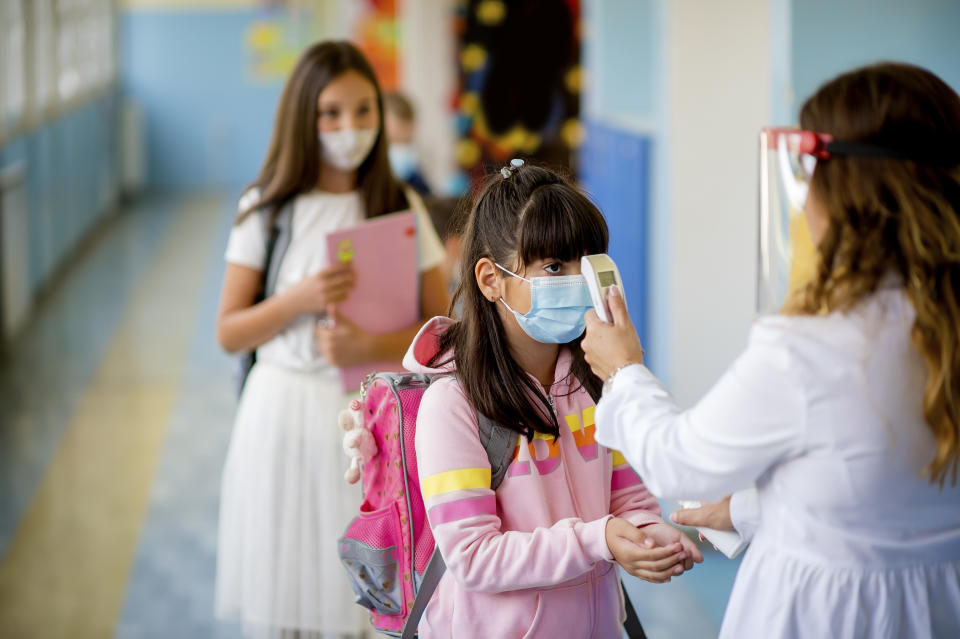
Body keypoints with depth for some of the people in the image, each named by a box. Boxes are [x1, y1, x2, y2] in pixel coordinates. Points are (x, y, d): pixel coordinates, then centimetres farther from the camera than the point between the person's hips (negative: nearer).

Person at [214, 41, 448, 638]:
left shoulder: (401, 209, 2)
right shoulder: (265, 210, 1)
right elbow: (229, 333, 2)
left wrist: (369, 346, -17)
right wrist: (299, 300, -15)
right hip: (284, 413, 0)